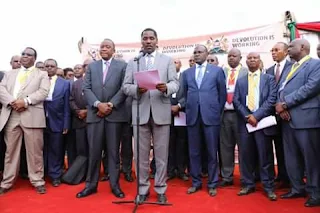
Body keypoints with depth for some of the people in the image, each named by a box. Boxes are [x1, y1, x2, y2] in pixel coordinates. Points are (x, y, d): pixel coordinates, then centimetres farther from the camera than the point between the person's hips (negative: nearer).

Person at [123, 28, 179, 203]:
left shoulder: (167, 60, 10)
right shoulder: (132, 62, 13)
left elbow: (175, 83, 1)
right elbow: (125, 86, 6)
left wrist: (166, 87, -21)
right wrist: (137, 89, -15)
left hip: (161, 112, -1)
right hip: (140, 112, 1)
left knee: (161, 154, 6)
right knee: (141, 154, 7)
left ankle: (160, 189, 18)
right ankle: (143, 189, 21)